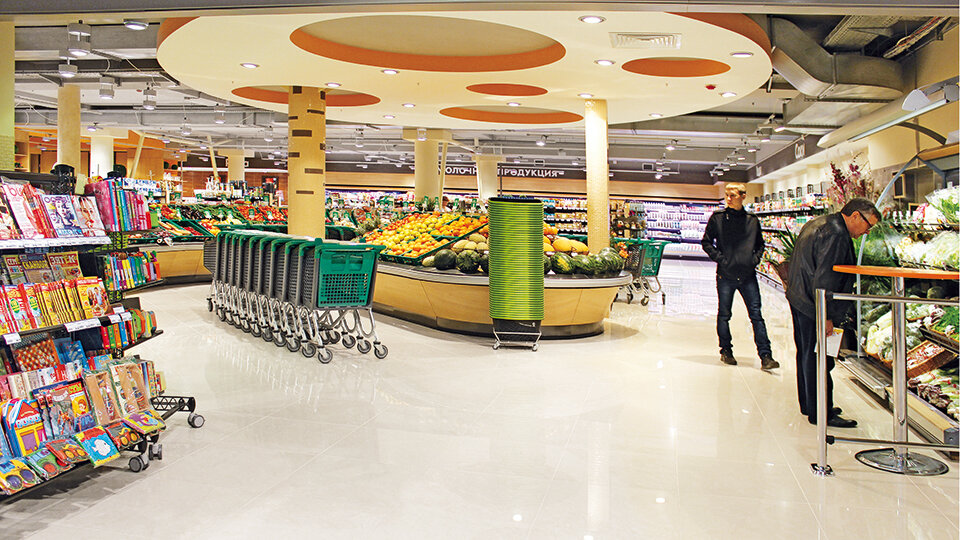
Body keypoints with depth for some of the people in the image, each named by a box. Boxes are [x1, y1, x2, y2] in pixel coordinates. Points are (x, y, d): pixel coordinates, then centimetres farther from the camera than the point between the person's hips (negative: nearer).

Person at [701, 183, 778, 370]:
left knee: (756, 314, -2)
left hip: (748, 275, 1)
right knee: (724, 315, 8)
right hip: (726, 275, -1)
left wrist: (756, 258, 3)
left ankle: (765, 356, -2)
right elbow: (706, 242, 4)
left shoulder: (752, 220, 8)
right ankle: (726, 351, 23)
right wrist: (719, 258, -8)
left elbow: (760, 244, 20)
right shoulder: (718, 218, 0)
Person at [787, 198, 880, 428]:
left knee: (807, 355, 18)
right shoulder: (836, 235, -19)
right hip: (813, 307, -11)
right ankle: (821, 414, 3)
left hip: (799, 300, 11)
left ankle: (809, 405, 30)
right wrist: (826, 316, -21)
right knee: (818, 360, -4)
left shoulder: (816, 224, 14)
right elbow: (824, 279, -24)